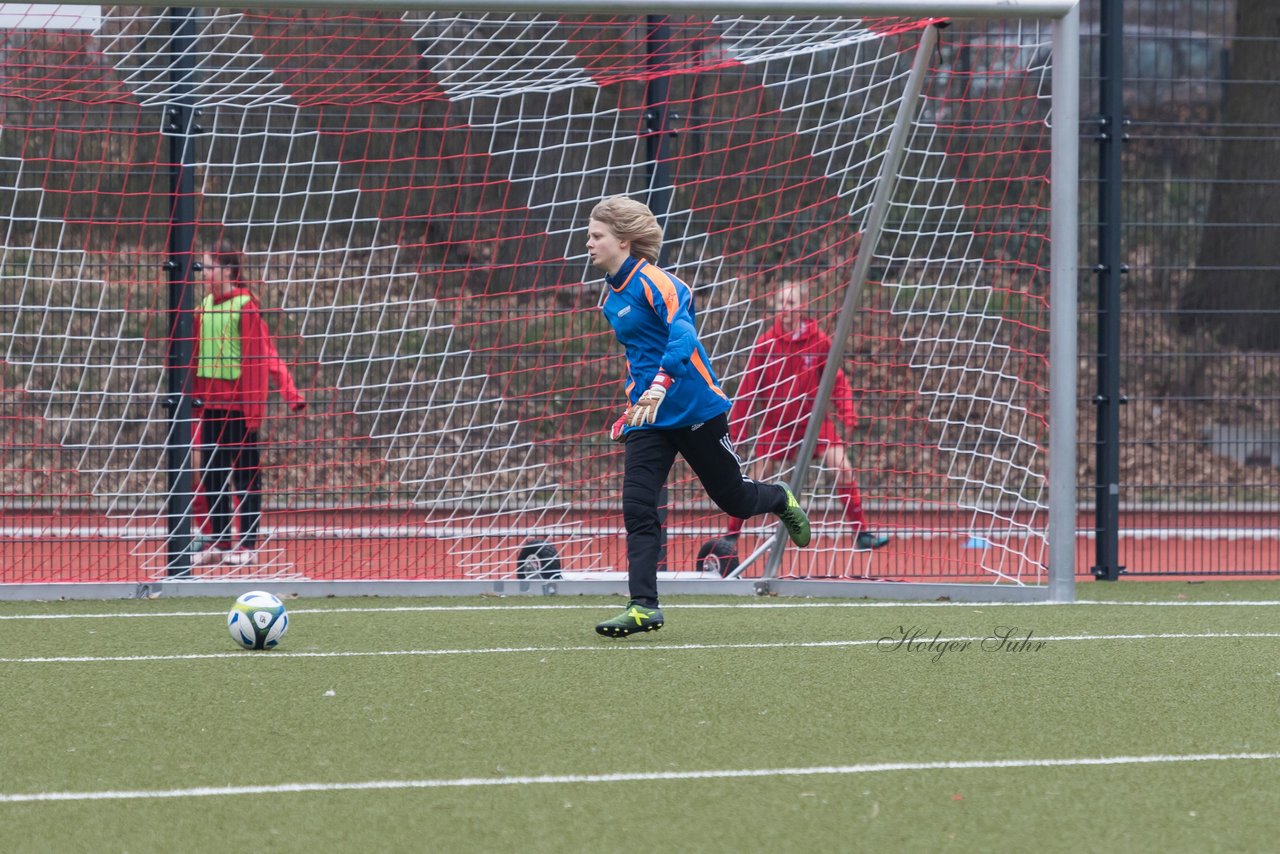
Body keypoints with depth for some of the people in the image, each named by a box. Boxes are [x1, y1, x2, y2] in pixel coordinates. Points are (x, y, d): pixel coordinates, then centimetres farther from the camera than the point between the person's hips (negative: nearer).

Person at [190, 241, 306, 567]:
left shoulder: (246, 307, -10)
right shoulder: (205, 306, 10)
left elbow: (259, 357, -12)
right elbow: (197, 353, 13)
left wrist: (253, 407, -15)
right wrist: (196, 393, 8)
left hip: (238, 403, -7)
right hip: (212, 402, 7)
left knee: (245, 475, 0)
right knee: (211, 475, 8)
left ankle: (248, 545, 4)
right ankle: (220, 543, 15)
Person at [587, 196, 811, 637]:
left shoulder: (653, 282, -17)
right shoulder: (611, 296, 10)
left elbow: (683, 332, -33)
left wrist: (660, 384, -48)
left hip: (695, 409, -7)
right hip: (649, 418, 7)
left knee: (732, 498, 10)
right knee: (637, 507, -10)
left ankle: (782, 501, 44)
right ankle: (643, 607, -13)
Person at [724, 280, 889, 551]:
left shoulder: (818, 339, -6)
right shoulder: (766, 343, -7)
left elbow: (836, 379, 0)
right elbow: (750, 386, -1)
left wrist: (847, 415, -10)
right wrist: (737, 425, -1)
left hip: (814, 417, 0)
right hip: (776, 422, 0)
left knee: (843, 470, -11)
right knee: (756, 481, -1)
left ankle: (861, 532, -4)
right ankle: (731, 534, 15)